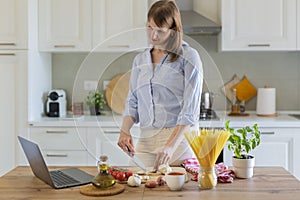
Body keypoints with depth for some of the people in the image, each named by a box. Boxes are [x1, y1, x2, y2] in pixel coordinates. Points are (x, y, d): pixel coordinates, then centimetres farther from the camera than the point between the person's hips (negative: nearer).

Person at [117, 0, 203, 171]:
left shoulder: (189, 57, -6)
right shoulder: (140, 60, 12)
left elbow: (190, 111, -13)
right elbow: (132, 102, 13)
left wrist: (171, 145, -23)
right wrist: (125, 130, -5)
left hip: (180, 138, -4)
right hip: (146, 139, 4)